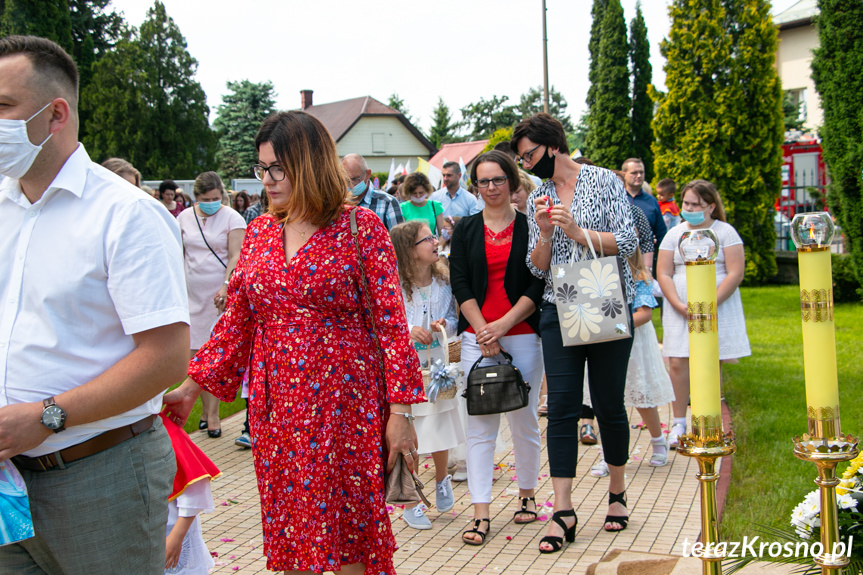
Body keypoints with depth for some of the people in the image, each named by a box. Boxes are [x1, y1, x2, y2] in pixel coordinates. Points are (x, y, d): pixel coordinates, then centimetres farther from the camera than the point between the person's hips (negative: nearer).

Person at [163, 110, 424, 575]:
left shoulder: (361, 228, -5)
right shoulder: (260, 232, 9)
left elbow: (391, 323, -8)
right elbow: (236, 320, 13)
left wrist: (399, 411, -12)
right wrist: (191, 388, 9)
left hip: (345, 403, -4)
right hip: (276, 405, 5)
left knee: (347, 535, 0)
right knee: (288, 531, 10)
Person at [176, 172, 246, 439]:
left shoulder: (232, 218, -3)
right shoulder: (185, 218, 9)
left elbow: (235, 257, -9)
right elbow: (178, 255, 16)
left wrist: (225, 286, -22)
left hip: (221, 294, -4)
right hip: (193, 294, 4)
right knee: (196, 354, 4)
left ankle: (213, 414, 0)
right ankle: (206, 409, 15)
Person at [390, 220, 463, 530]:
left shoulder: (442, 281, 2)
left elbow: (453, 318, 9)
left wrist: (444, 325, -13)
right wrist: (407, 331, -24)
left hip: (434, 363, 4)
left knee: (439, 432, 8)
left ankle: (442, 479, 39)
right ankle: (410, 503, 18)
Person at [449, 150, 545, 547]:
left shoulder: (529, 227, 3)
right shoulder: (466, 230, 9)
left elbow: (539, 283, -3)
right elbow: (460, 284, 3)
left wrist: (504, 324, -11)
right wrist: (483, 330, -8)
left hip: (522, 335, -1)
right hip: (477, 335, 1)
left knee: (524, 420, 6)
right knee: (479, 423, -1)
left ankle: (527, 495, 25)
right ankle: (481, 514, 0)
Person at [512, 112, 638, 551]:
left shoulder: (605, 181, -1)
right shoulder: (538, 199, 11)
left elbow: (627, 243, -8)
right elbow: (537, 268, 9)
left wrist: (576, 230, -16)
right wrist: (544, 233, -10)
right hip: (559, 312, 3)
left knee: (609, 404, 4)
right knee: (561, 406, -5)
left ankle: (617, 493, 24)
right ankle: (563, 512, -4)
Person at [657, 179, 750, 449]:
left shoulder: (725, 232, 1)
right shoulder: (675, 234, 9)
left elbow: (735, 273, -6)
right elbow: (663, 274, 4)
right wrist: (680, 305, -10)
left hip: (718, 310, -2)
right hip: (680, 311, 2)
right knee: (677, 363, -5)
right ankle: (679, 423, 5)